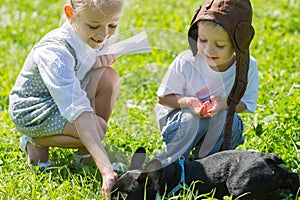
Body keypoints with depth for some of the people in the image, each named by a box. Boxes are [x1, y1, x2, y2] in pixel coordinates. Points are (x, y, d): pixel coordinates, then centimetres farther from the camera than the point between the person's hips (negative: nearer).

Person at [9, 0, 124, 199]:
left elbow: (111, 50, 13)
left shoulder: (95, 35, -13)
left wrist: (108, 57, -15)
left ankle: (84, 154, -3)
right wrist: (106, 169, -50)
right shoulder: (55, 53, -36)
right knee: (98, 128, -28)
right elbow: (79, 111, -44)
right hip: (33, 112, -8)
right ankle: (36, 143, -1)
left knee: (110, 77, -15)